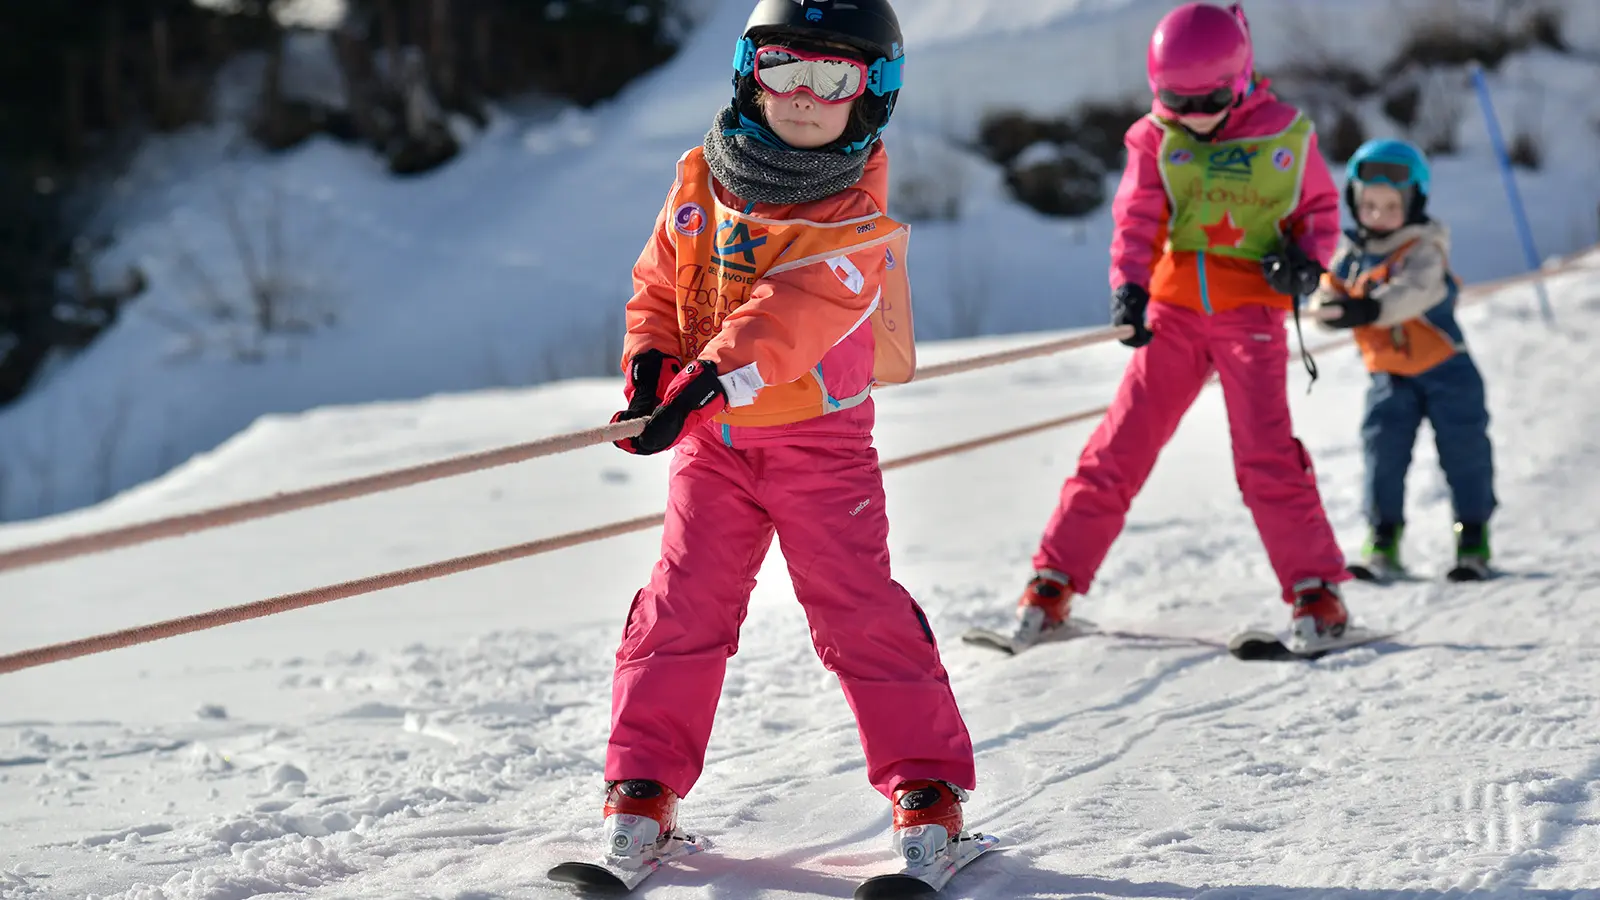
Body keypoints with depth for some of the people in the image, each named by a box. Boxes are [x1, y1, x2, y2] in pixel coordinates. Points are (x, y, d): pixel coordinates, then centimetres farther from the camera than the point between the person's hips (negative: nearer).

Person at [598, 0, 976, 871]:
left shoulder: (856, 216, -14)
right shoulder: (701, 181, 1)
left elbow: (786, 318, -28)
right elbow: (658, 283, 13)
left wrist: (702, 389, -41)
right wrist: (650, 357, -7)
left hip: (821, 440, -3)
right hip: (712, 444, 3)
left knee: (860, 610, -4)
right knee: (682, 605, 0)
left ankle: (926, 786, 7)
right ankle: (643, 785, 10)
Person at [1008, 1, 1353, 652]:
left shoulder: (1285, 134, 0)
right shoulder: (1154, 139, 1)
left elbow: (1320, 206, 12)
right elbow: (1137, 219, -7)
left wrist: (1308, 259, -9)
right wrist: (1129, 288, -25)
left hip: (1251, 313, -2)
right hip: (1173, 313, 2)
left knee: (1266, 457, -12)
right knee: (1117, 450, -1)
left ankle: (1317, 595, -1)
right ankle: (1051, 588, 5)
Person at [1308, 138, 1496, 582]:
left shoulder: (1423, 247, -16)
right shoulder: (1351, 252, 0)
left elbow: (1417, 290, -35)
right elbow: (1328, 292, -3)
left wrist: (1369, 309, -50)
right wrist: (1328, 307, -29)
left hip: (1445, 367, -4)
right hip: (1390, 375, 4)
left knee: (1463, 450, 1)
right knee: (1383, 450, -2)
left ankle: (1474, 540, 13)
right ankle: (1383, 539, 6)